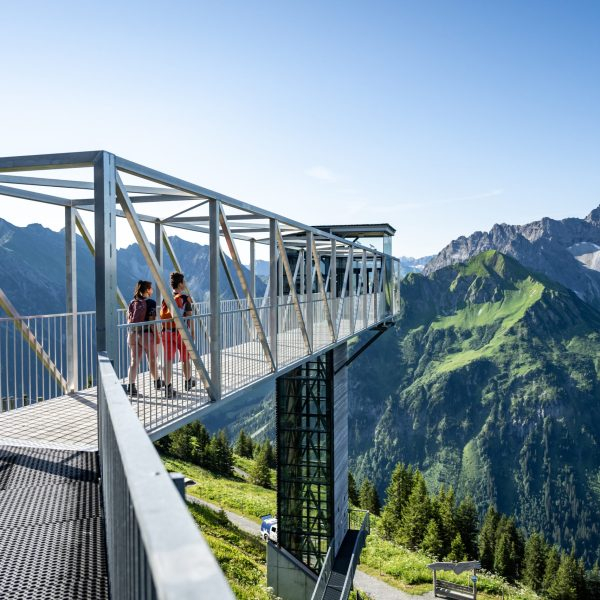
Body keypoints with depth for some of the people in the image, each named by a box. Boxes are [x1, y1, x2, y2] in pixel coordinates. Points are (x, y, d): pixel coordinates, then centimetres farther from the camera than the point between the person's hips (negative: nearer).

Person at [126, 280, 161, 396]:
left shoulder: (132, 303, 7)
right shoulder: (150, 303, -10)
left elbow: (128, 320, 8)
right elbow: (151, 321, -15)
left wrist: (131, 333, 17)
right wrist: (157, 336, -9)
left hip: (133, 334, 5)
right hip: (146, 334, -5)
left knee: (134, 361, 6)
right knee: (152, 360, 13)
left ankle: (131, 386, -3)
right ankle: (157, 382, 29)